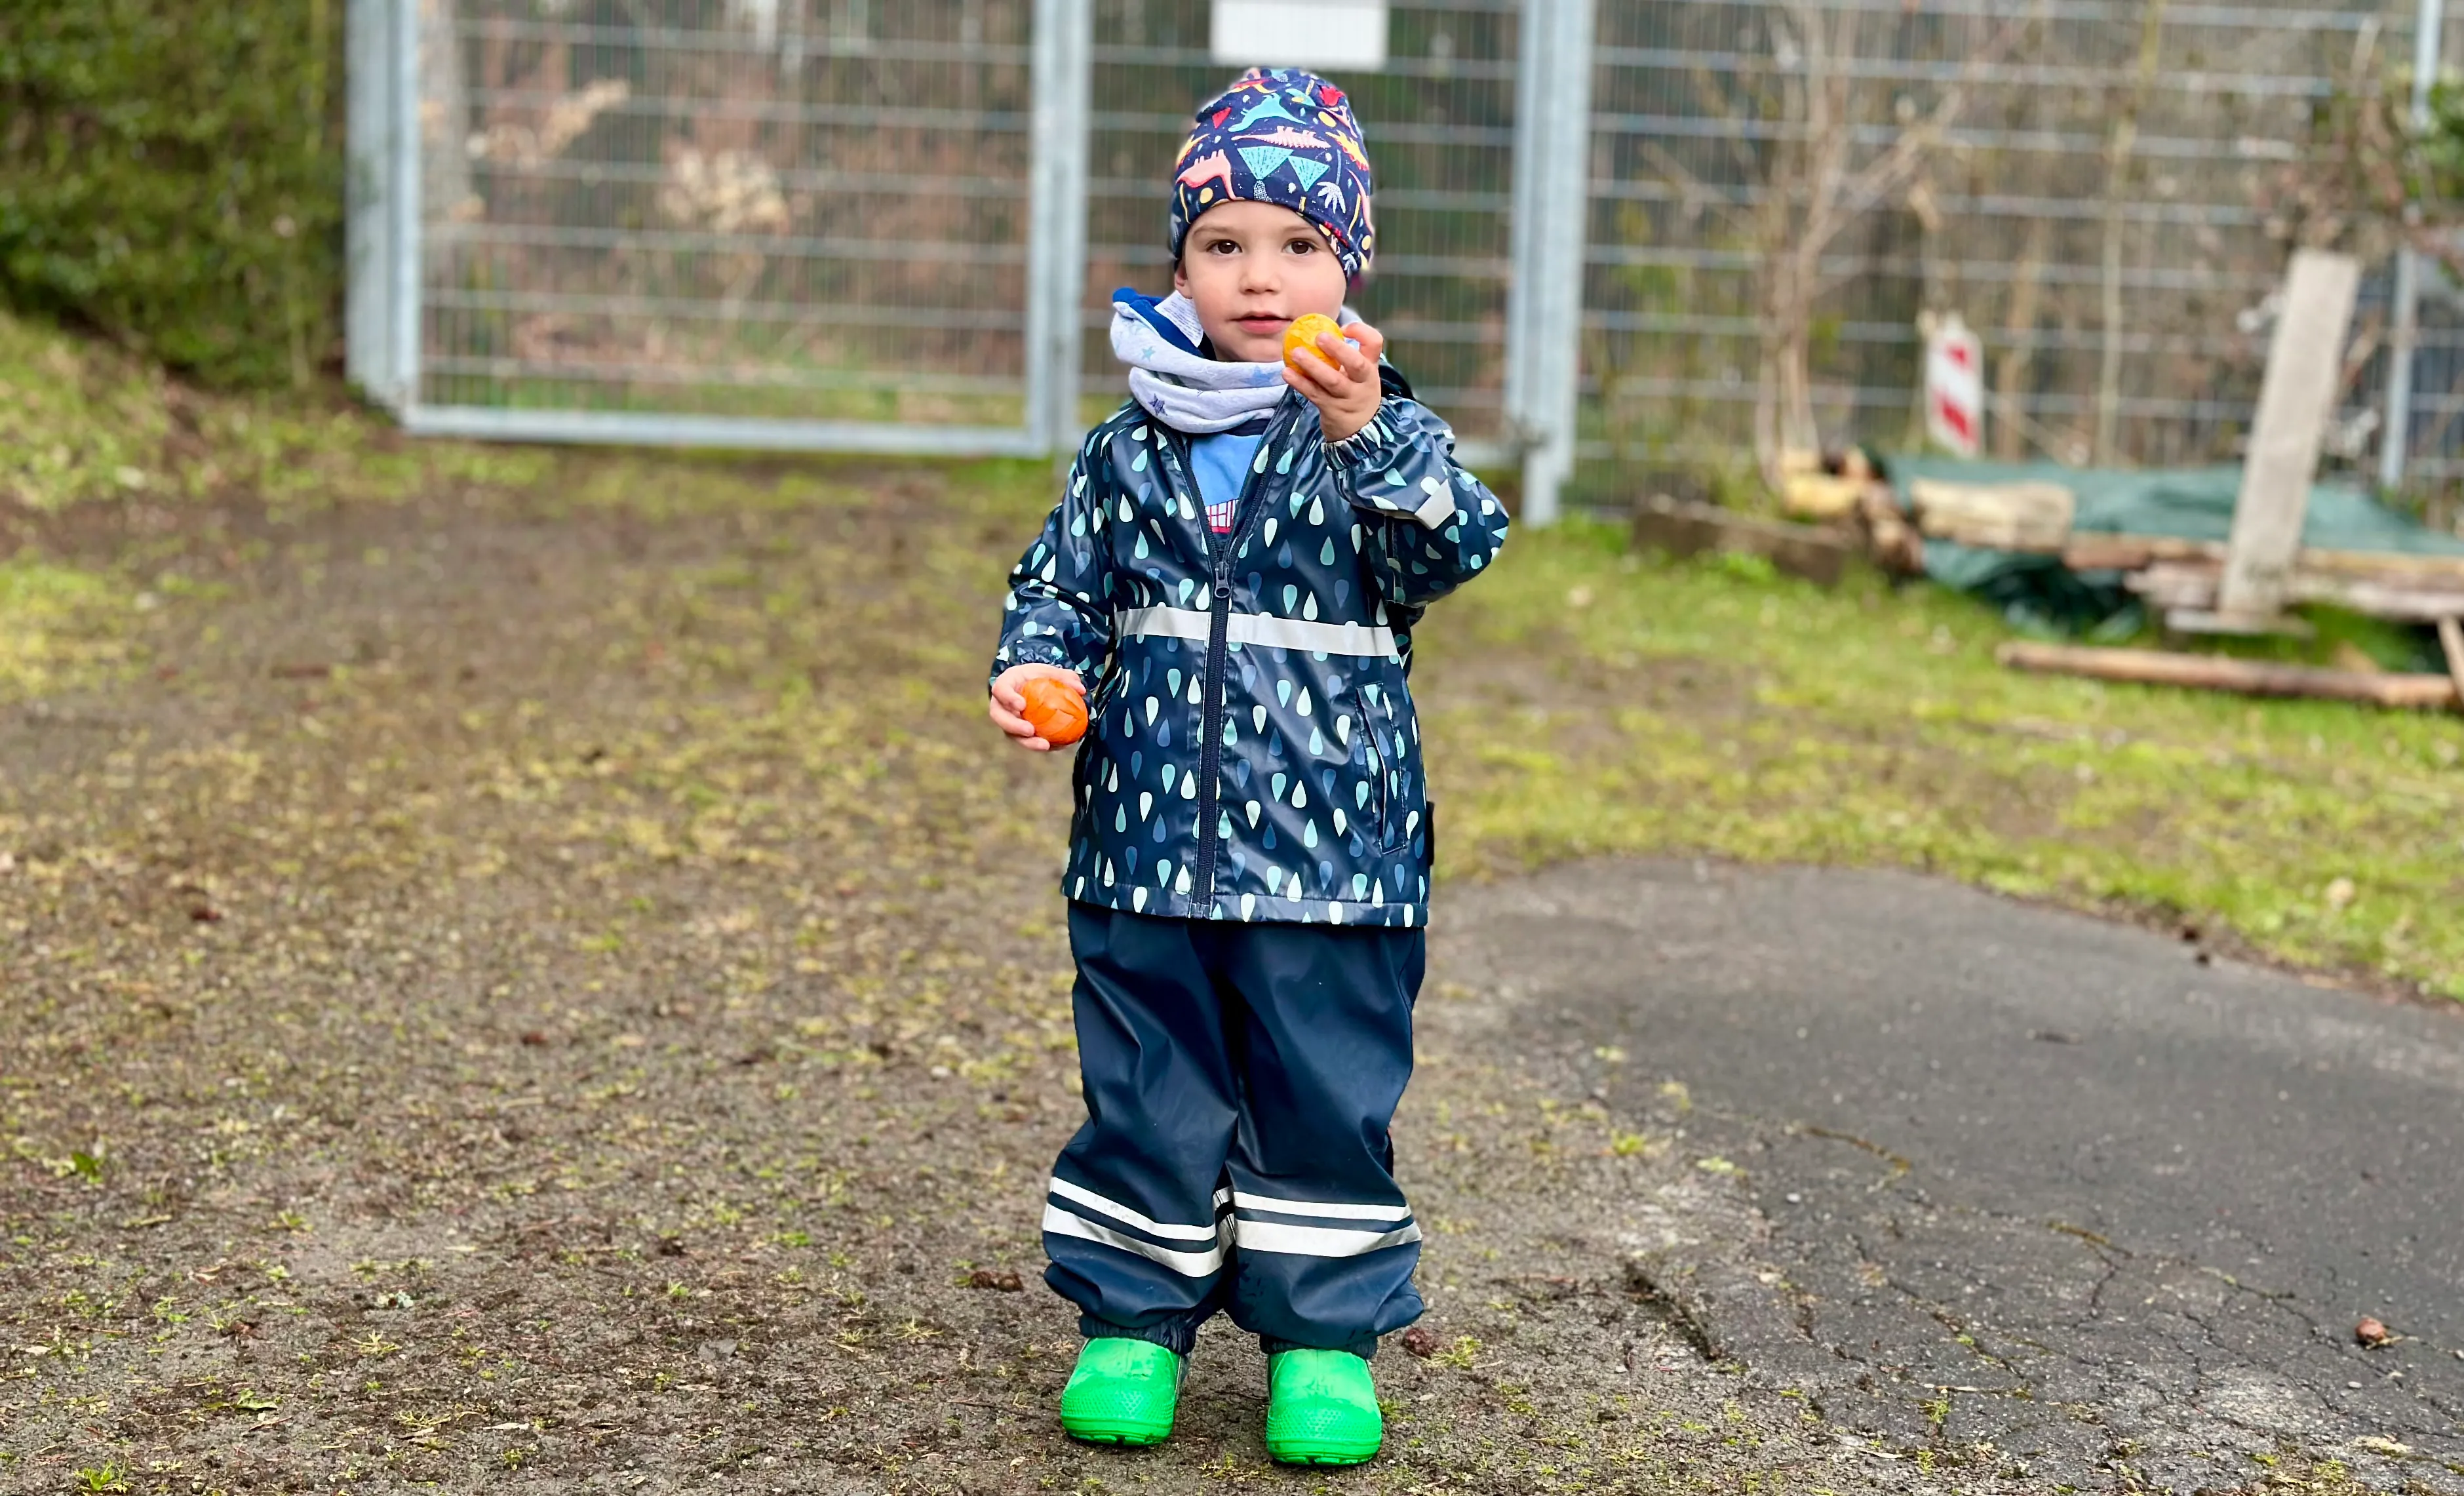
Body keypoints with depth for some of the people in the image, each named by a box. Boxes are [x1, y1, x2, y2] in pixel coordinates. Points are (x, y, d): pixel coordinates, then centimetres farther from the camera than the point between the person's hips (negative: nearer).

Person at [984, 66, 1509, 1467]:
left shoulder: (1384, 435, 0)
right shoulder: (1130, 449, 7)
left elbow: (1462, 545, -18)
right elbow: (1061, 586, 12)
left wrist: (1365, 432, -34)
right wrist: (1036, 672, -9)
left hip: (1332, 847, -2)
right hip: (1148, 840, 2)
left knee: (1329, 1103, 6)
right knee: (1148, 1097, 11)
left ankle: (1327, 1338, 20)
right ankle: (1134, 1322, 24)